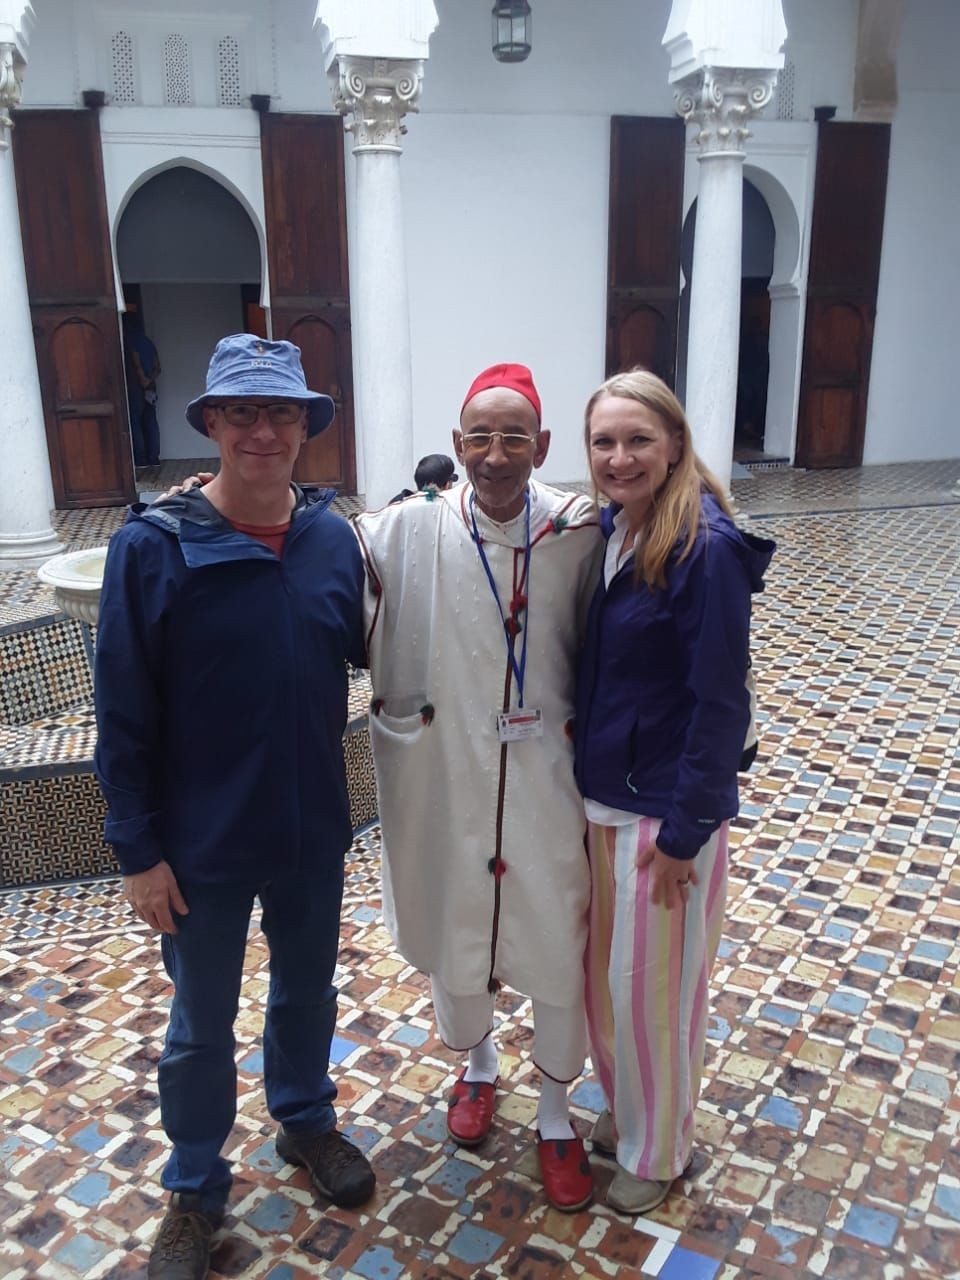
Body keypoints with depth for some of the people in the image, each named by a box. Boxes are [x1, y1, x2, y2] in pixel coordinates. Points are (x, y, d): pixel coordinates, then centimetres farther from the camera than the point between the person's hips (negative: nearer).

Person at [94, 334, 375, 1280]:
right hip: (203, 844, -3)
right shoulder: (152, 546, -16)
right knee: (201, 1025, 17)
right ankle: (194, 1188, 41)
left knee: (307, 990, 24)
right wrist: (138, 850, -10)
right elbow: (122, 714, -12)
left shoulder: (334, 539, -6)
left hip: (313, 829, 3)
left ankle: (305, 1119, 51)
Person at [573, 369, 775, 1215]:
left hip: (668, 806, -7)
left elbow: (719, 701, -19)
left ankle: (659, 1149, 36)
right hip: (599, 792, 7)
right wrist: (583, 779, 10)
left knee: (652, 986, 11)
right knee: (601, 971, 21)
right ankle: (622, 1108, 46)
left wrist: (684, 833, -17)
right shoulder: (606, 530, 1)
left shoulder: (706, 547, -20)